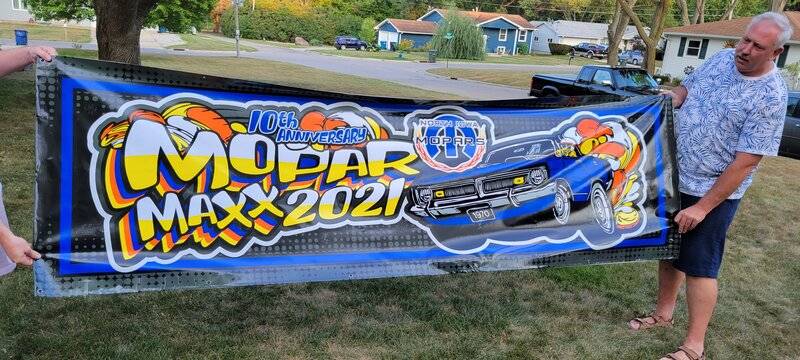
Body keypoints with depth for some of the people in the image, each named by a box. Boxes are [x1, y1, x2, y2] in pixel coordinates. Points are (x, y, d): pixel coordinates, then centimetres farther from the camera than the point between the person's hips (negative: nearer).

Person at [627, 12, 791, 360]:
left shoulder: (770, 97, -20)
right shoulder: (722, 58, 0)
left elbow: (745, 163, -21)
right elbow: (686, 88, 17)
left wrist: (702, 207, -21)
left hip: (712, 192, -7)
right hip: (674, 178, 7)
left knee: (699, 266, -1)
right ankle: (663, 314, 36)